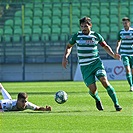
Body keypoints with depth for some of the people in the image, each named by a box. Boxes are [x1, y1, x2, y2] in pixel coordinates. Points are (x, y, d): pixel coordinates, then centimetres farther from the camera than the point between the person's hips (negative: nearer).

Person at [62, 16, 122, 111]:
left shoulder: (96, 36, 2)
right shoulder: (77, 36, 2)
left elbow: (105, 46, 16)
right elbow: (69, 46, 18)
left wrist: (113, 55, 1)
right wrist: (65, 57, 4)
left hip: (96, 62, 0)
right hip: (85, 67, 0)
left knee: (104, 81, -22)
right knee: (93, 89, -9)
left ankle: (116, 103, -15)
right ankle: (98, 100, 27)